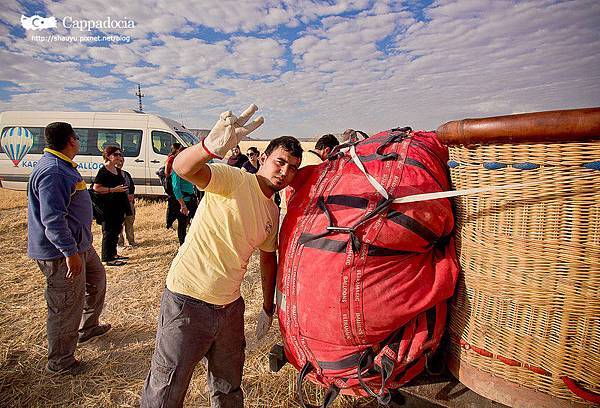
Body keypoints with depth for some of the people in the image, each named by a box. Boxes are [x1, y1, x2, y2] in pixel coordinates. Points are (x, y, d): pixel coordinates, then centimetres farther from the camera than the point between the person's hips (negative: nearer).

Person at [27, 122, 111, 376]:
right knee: (67, 308, 1)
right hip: (61, 252, -11)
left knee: (97, 279, 26)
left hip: (79, 243, 11)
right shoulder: (52, 172, -24)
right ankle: (59, 362, 20)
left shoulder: (62, 166, 11)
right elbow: (52, 219, -29)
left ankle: (88, 328, 44)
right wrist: (70, 252, -28)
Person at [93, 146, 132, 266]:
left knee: (116, 230, 16)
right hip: (108, 206, -9)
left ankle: (113, 254, 29)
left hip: (119, 205, 9)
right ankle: (108, 259, 3)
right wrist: (113, 190, -23)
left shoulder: (119, 171, 14)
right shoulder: (103, 171, -12)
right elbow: (96, 188, -18)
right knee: (109, 231, -3)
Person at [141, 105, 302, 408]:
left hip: (230, 308, 7)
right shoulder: (233, 179, -15)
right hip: (188, 303, -6)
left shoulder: (273, 214, 7)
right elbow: (182, 168, -33)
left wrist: (268, 307, 21)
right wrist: (211, 146, -55)